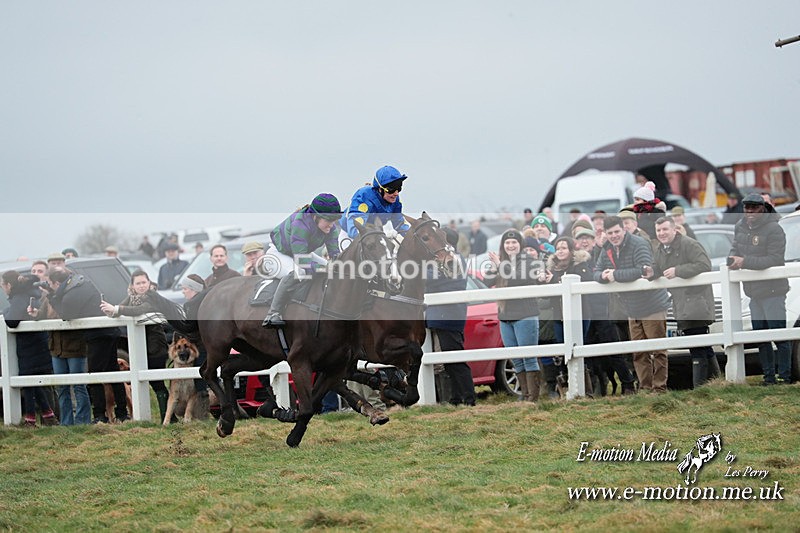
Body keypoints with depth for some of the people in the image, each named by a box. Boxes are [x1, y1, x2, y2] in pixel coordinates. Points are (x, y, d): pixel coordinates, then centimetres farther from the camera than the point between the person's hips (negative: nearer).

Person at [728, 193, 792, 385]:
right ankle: (769, 377, 17)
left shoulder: (774, 229, -16)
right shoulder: (740, 227, 8)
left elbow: (775, 259, -23)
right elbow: (735, 249, 17)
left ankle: (785, 376, -5)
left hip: (772, 291, -8)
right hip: (753, 291, 8)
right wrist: (733, 259, -8)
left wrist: (745, 262, -28)